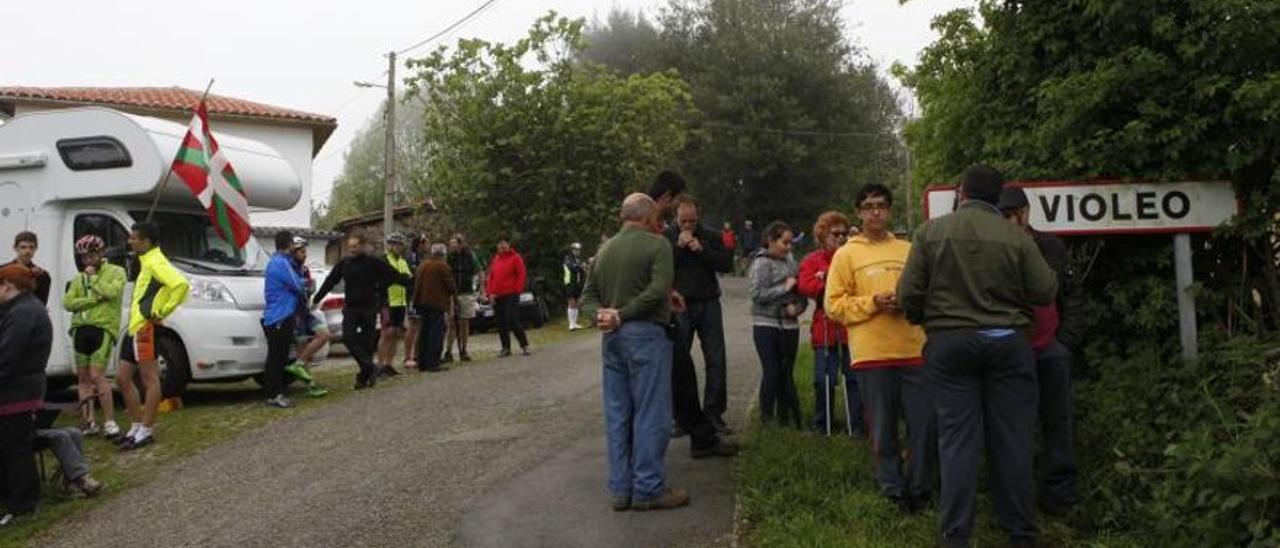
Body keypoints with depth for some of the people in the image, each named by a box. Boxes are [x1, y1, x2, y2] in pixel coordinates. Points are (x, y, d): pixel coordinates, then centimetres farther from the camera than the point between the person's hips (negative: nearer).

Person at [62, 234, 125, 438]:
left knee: (97, 376, -14)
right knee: (83, 377, 6)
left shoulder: (116, 272, 5)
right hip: (81, 329, 6)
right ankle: (88, 422, 12)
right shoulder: (78, 278, 20)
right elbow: (68, 303, 5)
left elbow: (112, 292, -15)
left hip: (103, 328, -6)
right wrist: (93, 300, -8)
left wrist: (93, 277, -5)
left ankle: (110, 422, -10)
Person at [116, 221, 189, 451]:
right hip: (135, 328, 11)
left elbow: (181, 284, -29)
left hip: (146, 329, -11)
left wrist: (163, 312, -23)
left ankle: (146, 431, 1)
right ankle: (137, 425, 20)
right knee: (122, 377, 13)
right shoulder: (146, 262, 18)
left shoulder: (155, 262, -13)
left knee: (149, 379, -4)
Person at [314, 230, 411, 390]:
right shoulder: (344, 263, 6)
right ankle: (370, 367, -6)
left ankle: (364, 376, 13)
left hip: (369, 308, -3)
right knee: (348, 337, -13)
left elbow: (394, 276, -6)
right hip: (351, 308, 3)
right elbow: (329, 282, 11)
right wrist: (316, 299, 12)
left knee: (367, 342, 1)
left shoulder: (374, 262, -7)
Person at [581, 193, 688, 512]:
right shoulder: (656, 244, -6)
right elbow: (658, 289, -18)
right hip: (645, 333, -7)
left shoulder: (605, 249, 13)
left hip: (611, 337, 7)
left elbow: (588, 295, 11)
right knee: (650, 415, -1)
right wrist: (623, 314, -12)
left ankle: (620, 489, 15)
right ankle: (648, 490, 2)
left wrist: (601, 315, -5)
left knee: (617, 415, 10)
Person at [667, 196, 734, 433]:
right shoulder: (666, 237, 3)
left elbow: (727, 263, -2)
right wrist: (679, 247, -14)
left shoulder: (709, 237, 8)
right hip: (679, 307, -2)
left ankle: (714, 412, 10)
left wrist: (702, 250, -12)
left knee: (716, 361, 1)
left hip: (708, 305, 2)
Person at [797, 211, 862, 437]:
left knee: (854, 379, 3)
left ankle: (856, 426, 12)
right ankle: (821, 427, 16)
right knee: (824, 381, 2)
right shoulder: (812, 261, 7)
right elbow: (805, 286, -10)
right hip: (825, 329, -1)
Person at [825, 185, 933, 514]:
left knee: (924, 422, 2)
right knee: (883, 427, 4)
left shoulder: (908, 250, 13)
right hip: (871, 354, -2)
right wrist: (873, 302, -13)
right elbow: (834, 305, -1)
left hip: (913, 349, 2)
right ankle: (893, 488, 19)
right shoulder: (846, 255, 4)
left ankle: (919, 487, 18)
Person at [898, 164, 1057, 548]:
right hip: (1007, 343, 0)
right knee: (1012, 440, 8)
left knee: (958, 440, 4)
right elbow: (1045, 292, -3)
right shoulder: (1016, 236, -3)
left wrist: (923, 321, 16)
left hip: (949, 344, 0)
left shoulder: (931, 232, -3)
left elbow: (908, 293, -4)